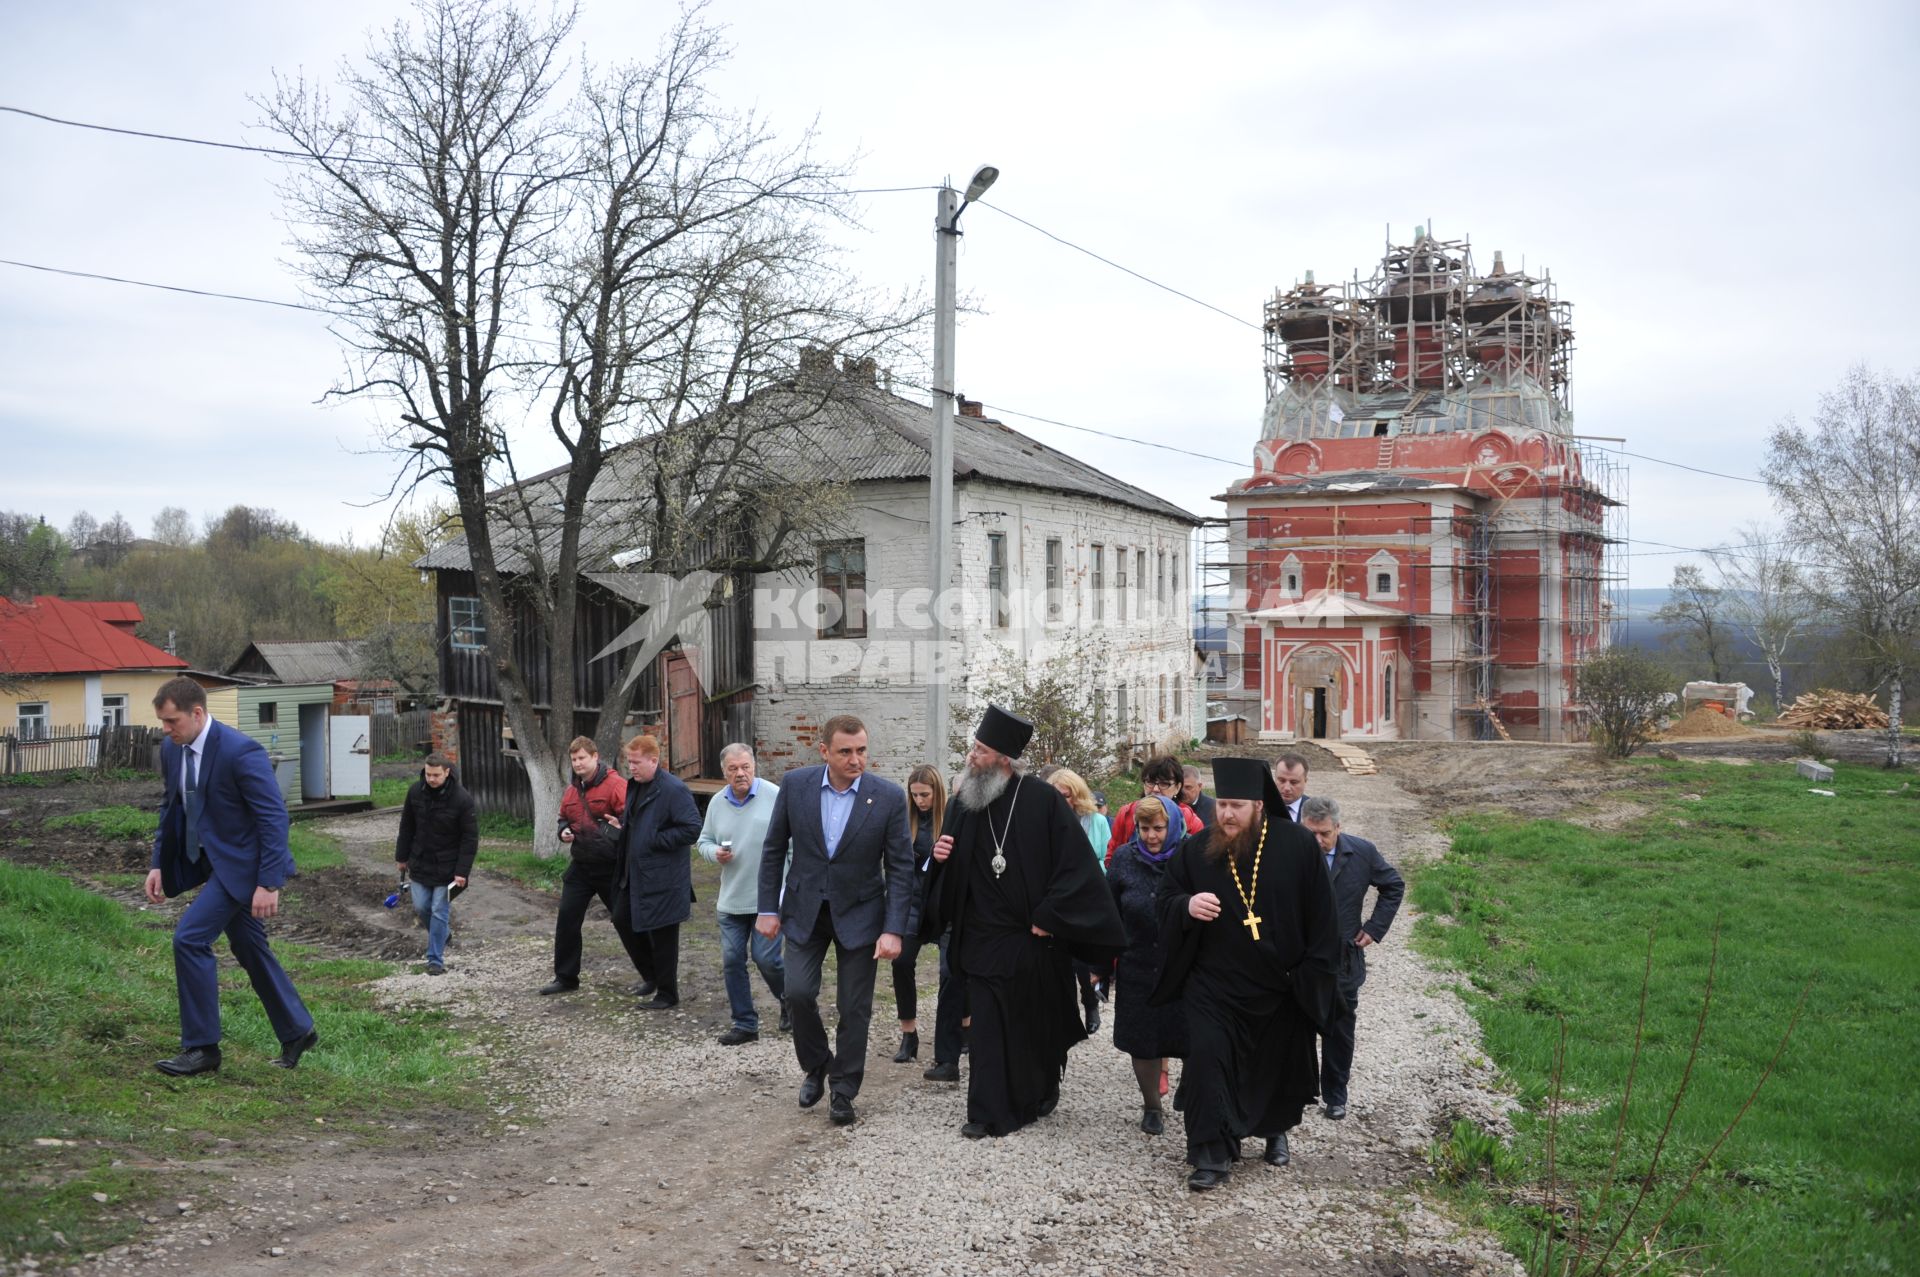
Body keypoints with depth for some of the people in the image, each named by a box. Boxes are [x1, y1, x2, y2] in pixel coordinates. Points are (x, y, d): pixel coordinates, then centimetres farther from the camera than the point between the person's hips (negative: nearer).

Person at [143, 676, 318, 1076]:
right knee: (249, 949, 16)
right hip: (212, 861, 9)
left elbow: (274, 817, -23)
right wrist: (158, 864, 8)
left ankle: (202, 1047, -3)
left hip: (242, 863, -9)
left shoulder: (240, 752, -24)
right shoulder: (171, 750, 1)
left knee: (189, 938, -16)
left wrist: (268, 883, -24)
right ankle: (297, 1032, 31)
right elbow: (170, 807, 15)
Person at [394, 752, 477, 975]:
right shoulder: (416, 792, -6)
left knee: (440, 912, -2)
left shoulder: (462, 799, -18)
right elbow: (407, 826, 7)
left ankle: (436, 959, 7)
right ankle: (440, 937, 35)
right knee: (421, 907, 8)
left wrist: (462, 871, -17)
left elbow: (470, 838, -14)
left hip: (447, 867, -4)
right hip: (420, 863, 4)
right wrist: (402, 857, 9)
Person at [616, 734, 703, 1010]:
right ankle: (652, 979, 37)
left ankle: (667, 995, 14)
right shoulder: (635, 785, 11)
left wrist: (654, 840, -19)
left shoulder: (674, 790, -18)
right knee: (636, 929, 18)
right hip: (636, 875, 9)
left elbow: (692, 830, -22)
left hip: (662, 880, -9)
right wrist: (624, 825, 9)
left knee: (663, 937, 1)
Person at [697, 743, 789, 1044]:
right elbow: (704, 840, 16)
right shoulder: (717, 803, 5)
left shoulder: (775, 796, -10)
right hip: (731, 900, 5)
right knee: (732, 960, 5)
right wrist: (715, 853, -7)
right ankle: (744, 1024, 18)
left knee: (766, 958, -4)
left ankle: (788, 1000, 27)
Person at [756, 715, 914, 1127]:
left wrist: (893, 930, -14)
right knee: (798, 992, -7)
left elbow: (900, 868, -9)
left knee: (854, 1008, 4)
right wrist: (769, 908, 0)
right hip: (805, 909, 1)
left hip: (859, 914, -1)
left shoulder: (889, 797, -14)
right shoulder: (796, 784, -8)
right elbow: (775, 849, 2)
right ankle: (816, 1065, 20)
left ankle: (843, 1089, 22)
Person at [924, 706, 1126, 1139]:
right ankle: (988, 1112, 11)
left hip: (1036, 939, -3)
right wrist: (941, 857, -9)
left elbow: (1075, 865, -12)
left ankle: (1041, 1093, 34)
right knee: (989, 1027, 3)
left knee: (1038, 1023, 12)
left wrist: (1048, 917, -14)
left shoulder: (1043, 800, -11)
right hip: (983, 938, 3)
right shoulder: (964, 803, 3)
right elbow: (951, 875, 14)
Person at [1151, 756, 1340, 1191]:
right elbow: (1166, 901, 3)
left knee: (1278, 1065, 15)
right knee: (1207, 1058, -11)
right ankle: (1212, 1155, -2)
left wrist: (1312, 973, -4)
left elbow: (1319, 914, -3)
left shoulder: (1297, 846, -9)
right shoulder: (1195, 851, -5)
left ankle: (1275, 1131, 42)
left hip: (1281, 986, 0)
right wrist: (1187, 907, -21)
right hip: (1214, 984, 0)